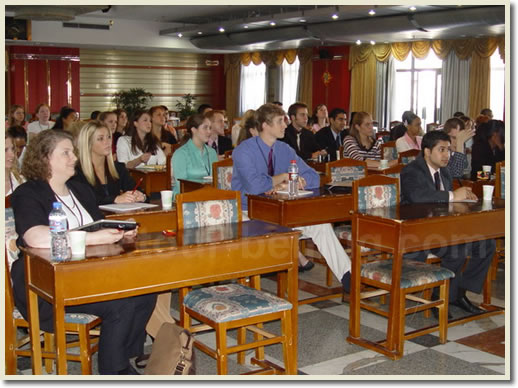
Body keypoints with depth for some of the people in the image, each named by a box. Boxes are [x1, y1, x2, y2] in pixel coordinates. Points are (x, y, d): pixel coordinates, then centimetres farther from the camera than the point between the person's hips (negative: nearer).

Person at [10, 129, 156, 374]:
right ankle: (112, 372, -7)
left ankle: (124, 361, 2)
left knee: (144, 294, -17)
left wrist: (119, 234, 2)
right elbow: (36, 238, -26)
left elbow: (100, 228, 27)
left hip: (89, 273, 8)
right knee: (120, 305, -27)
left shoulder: (81, 190, 21)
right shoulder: (28, 195, -6)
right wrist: (94, 238, -28)